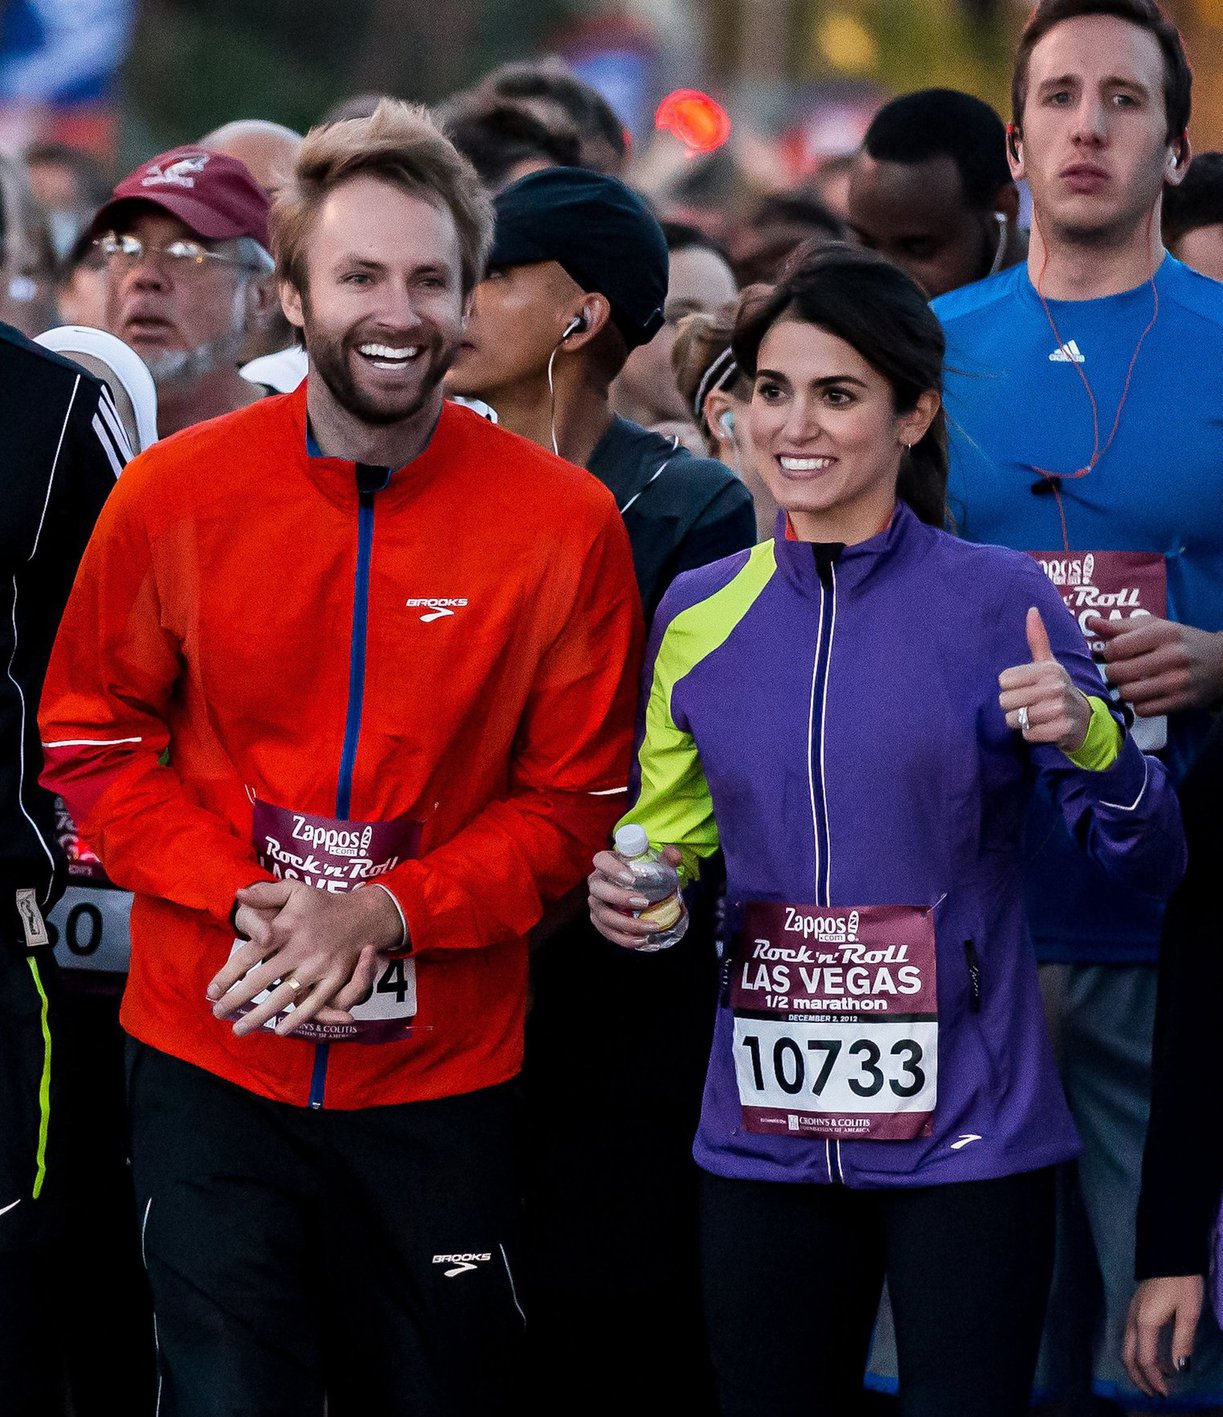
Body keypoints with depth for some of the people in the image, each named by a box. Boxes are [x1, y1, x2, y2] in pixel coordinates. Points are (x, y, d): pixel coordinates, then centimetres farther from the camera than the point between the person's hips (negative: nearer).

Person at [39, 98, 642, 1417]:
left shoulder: (563, 524, -6)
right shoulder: (174, 495, -5)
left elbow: (573, 798, -1)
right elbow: (94, 742, 3)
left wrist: (391, 913, -16)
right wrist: (246, 900, -13)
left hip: (444, 1073, 1)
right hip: (210, 1059, 0)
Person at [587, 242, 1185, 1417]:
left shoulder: (998, 602, -5)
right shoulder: (701, 613, 5)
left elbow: (1152, 865, -5)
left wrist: (1088, 742, -24)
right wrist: (626, 888, -4)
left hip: (965, 1132, -3)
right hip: (763, 1133, 3)